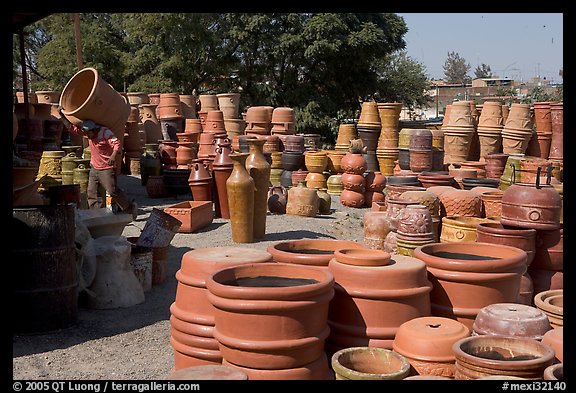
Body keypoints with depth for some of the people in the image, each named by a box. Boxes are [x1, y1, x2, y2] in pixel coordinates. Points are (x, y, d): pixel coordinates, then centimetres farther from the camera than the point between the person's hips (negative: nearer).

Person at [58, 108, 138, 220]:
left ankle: (131, 208, 4)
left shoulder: (105, 132, -17)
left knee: (113, 191, -11)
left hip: (107, 169, -8)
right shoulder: (88, 133, 4)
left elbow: (117, 144, -27)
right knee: (91, 193, 4)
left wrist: (113, 156, -43)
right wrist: (62, 115, 4)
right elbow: (71, 127, 11)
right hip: (94, 168, 8)